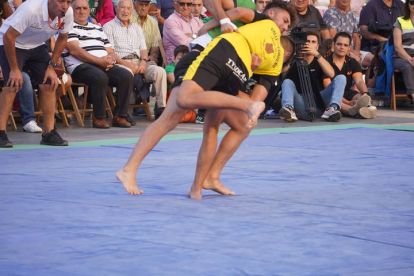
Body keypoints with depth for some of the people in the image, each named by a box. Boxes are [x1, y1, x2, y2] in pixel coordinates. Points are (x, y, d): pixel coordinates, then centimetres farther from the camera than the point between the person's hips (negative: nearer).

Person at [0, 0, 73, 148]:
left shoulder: (68, 13, -17)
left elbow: (62, 38, 2)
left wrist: (51, 66, -3)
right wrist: (14, 69, -26)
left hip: (36, 46, 6)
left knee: (49, 85, -5)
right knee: (13, 85, -22)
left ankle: (49, 133, 3)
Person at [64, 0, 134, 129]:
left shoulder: (98, 29, 29)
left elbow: (110, 51, 26)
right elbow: (74, 50, -8)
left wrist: (111, 60, -2)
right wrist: (99, 61, -15)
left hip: (105, 65, 6)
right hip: (81, 66, -6)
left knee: (127, 75, -20)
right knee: (100, 77, -37)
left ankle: (120, 116, -18)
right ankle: (99, 118, -25)